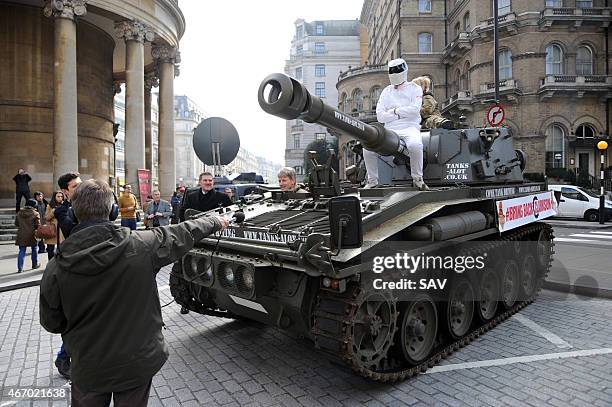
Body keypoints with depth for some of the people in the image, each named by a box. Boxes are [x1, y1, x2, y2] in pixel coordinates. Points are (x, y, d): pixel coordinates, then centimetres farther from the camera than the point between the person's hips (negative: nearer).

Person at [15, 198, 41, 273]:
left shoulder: (19, 213, 4)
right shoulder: (35, 214, -10)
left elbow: (16, 223, 11)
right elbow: (37, 225, -11)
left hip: (21, 235, 3)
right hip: (31, 235, -3)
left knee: (21, 251, 6)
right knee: (34, 249, 15)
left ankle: (20, 268, 1)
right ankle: (35, 265, 25)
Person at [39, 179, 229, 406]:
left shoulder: (56, 268, -17)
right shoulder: (140, 245, -21)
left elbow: (51, 323, -4)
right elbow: (183, 234, -5)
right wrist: (216, 222, 12)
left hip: (88, 369, 1)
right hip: (138, 362, 0)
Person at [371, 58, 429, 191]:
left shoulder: (414, 89, 11)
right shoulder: (386, 91, 19)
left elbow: (414, 109, -8)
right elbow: (380, 116, 5)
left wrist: (395, 111, 0)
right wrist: (402, 113, -2)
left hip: (410, 127, -3)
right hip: (390, 130, 3)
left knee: (415, 145, -38)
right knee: (368, 148, -22)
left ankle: (418, 178, -19)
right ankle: (372, 181, -5)